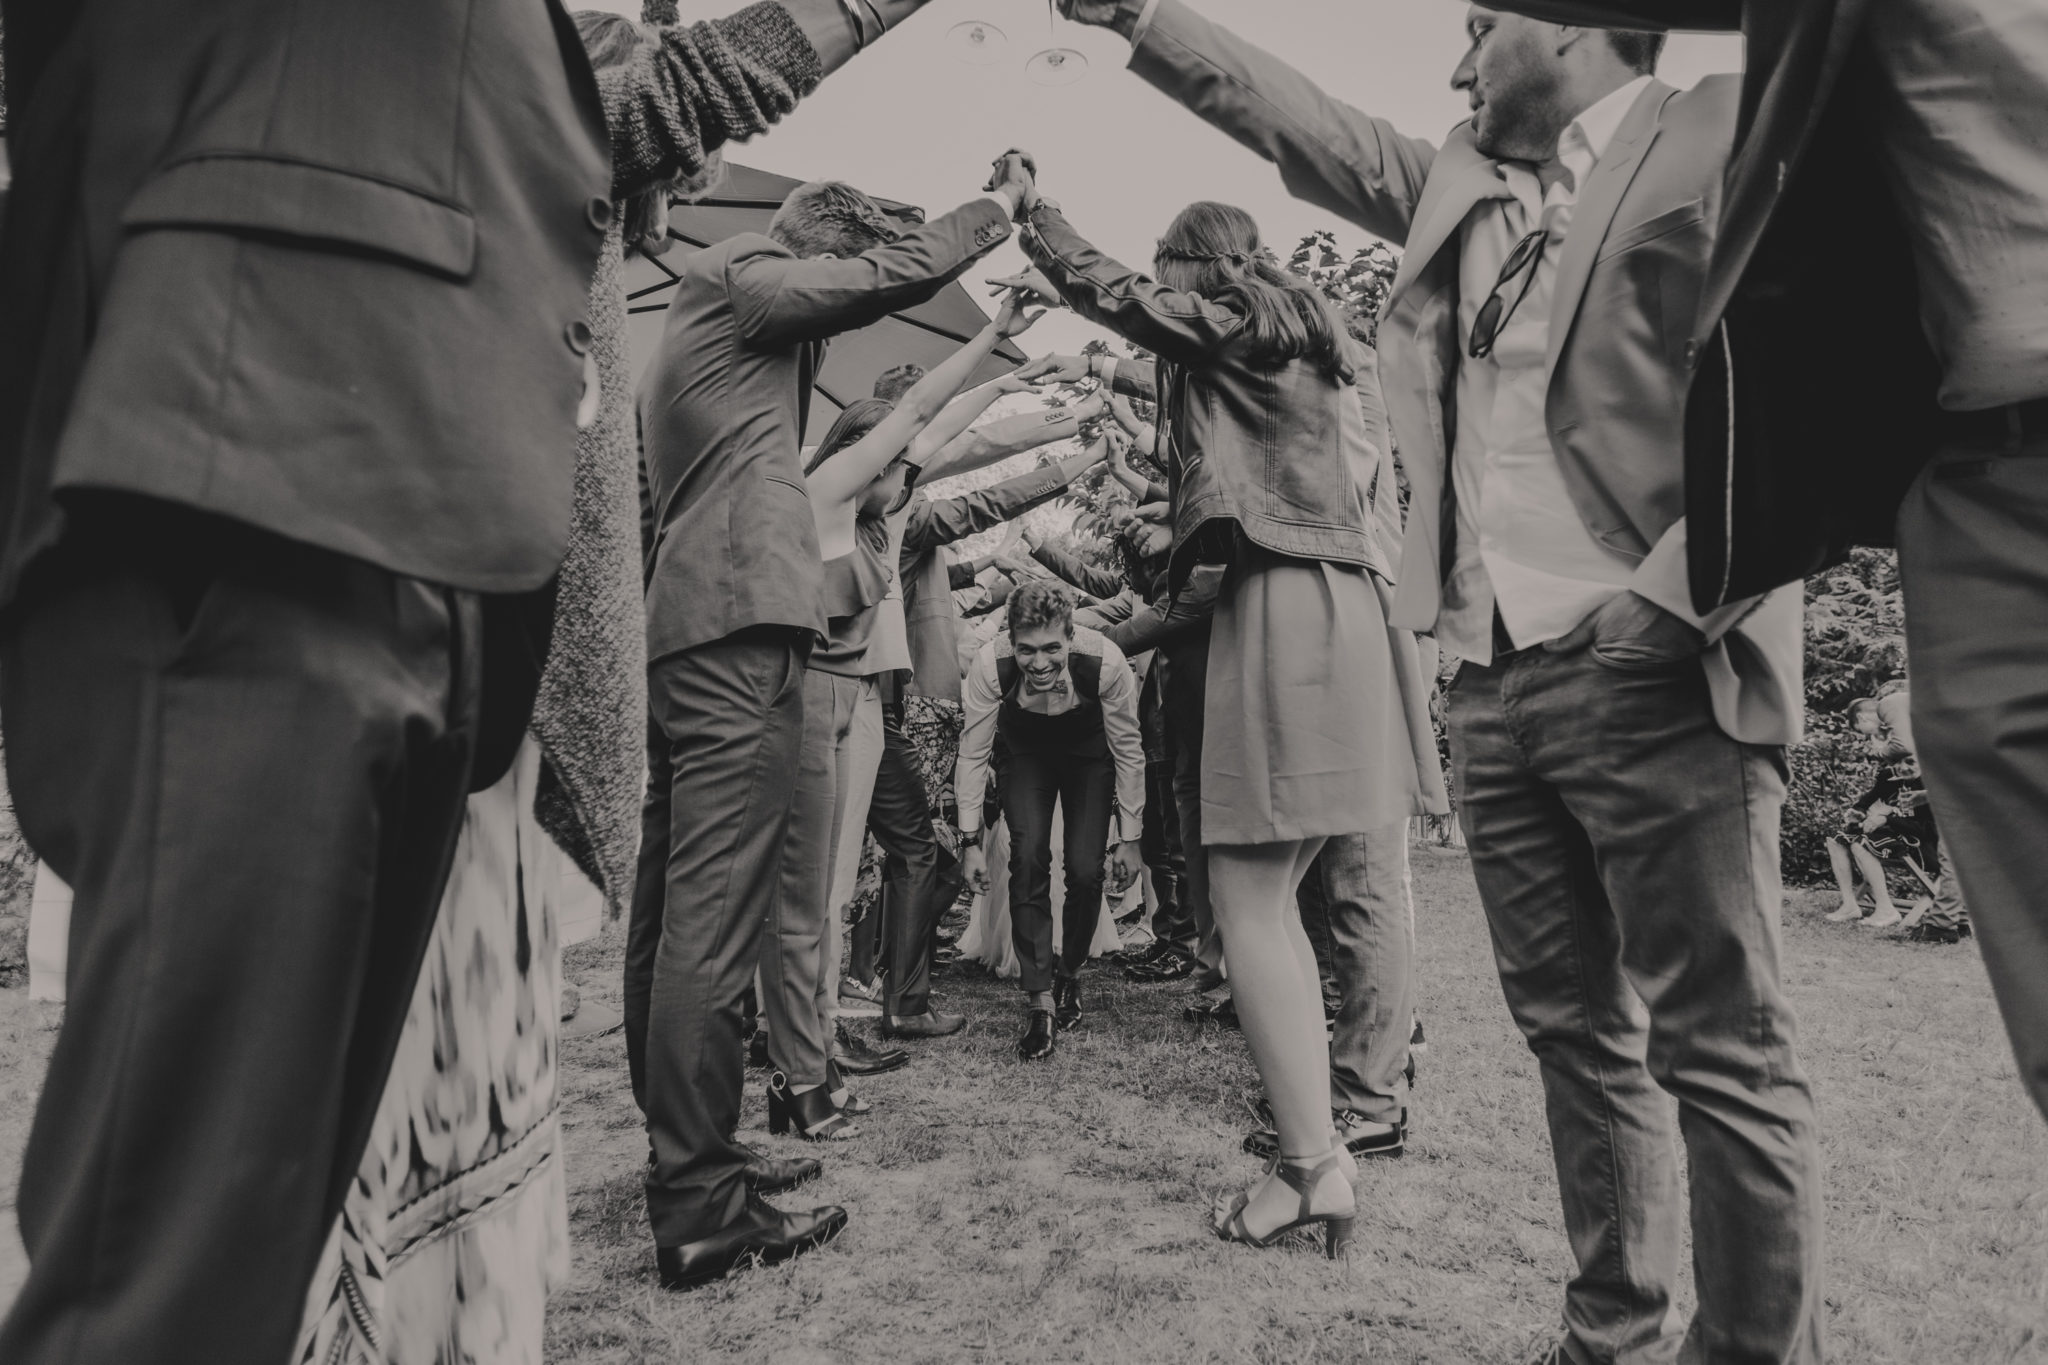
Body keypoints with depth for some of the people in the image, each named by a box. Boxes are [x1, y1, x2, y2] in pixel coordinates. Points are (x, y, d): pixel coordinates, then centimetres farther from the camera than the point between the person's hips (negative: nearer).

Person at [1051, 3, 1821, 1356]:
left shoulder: (1727, 132, 2)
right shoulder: (1461, 190, 20)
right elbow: (1290, 115, 27)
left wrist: (1676, 595, -16)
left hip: (1657, 677, -6)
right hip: (1495, 687, 6)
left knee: (1721, 1050, -1)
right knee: (1579, 1036, 12)